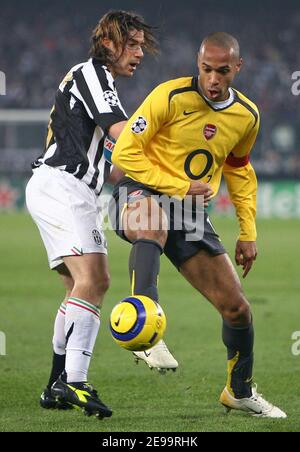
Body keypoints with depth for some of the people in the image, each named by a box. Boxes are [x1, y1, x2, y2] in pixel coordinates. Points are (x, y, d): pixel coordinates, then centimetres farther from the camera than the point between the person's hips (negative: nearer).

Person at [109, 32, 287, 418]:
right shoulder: (171, 96, -14)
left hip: (192, 212, 5)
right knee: (154, 220, -44)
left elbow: (239, 170, 22)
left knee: (236, 308, 2)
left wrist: (248, 233, 17)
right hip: (141, 194, -5)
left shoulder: (247, 116, 4)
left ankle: (240, 392, 26)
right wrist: (179, 187, -19)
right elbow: (125, 153, -13)